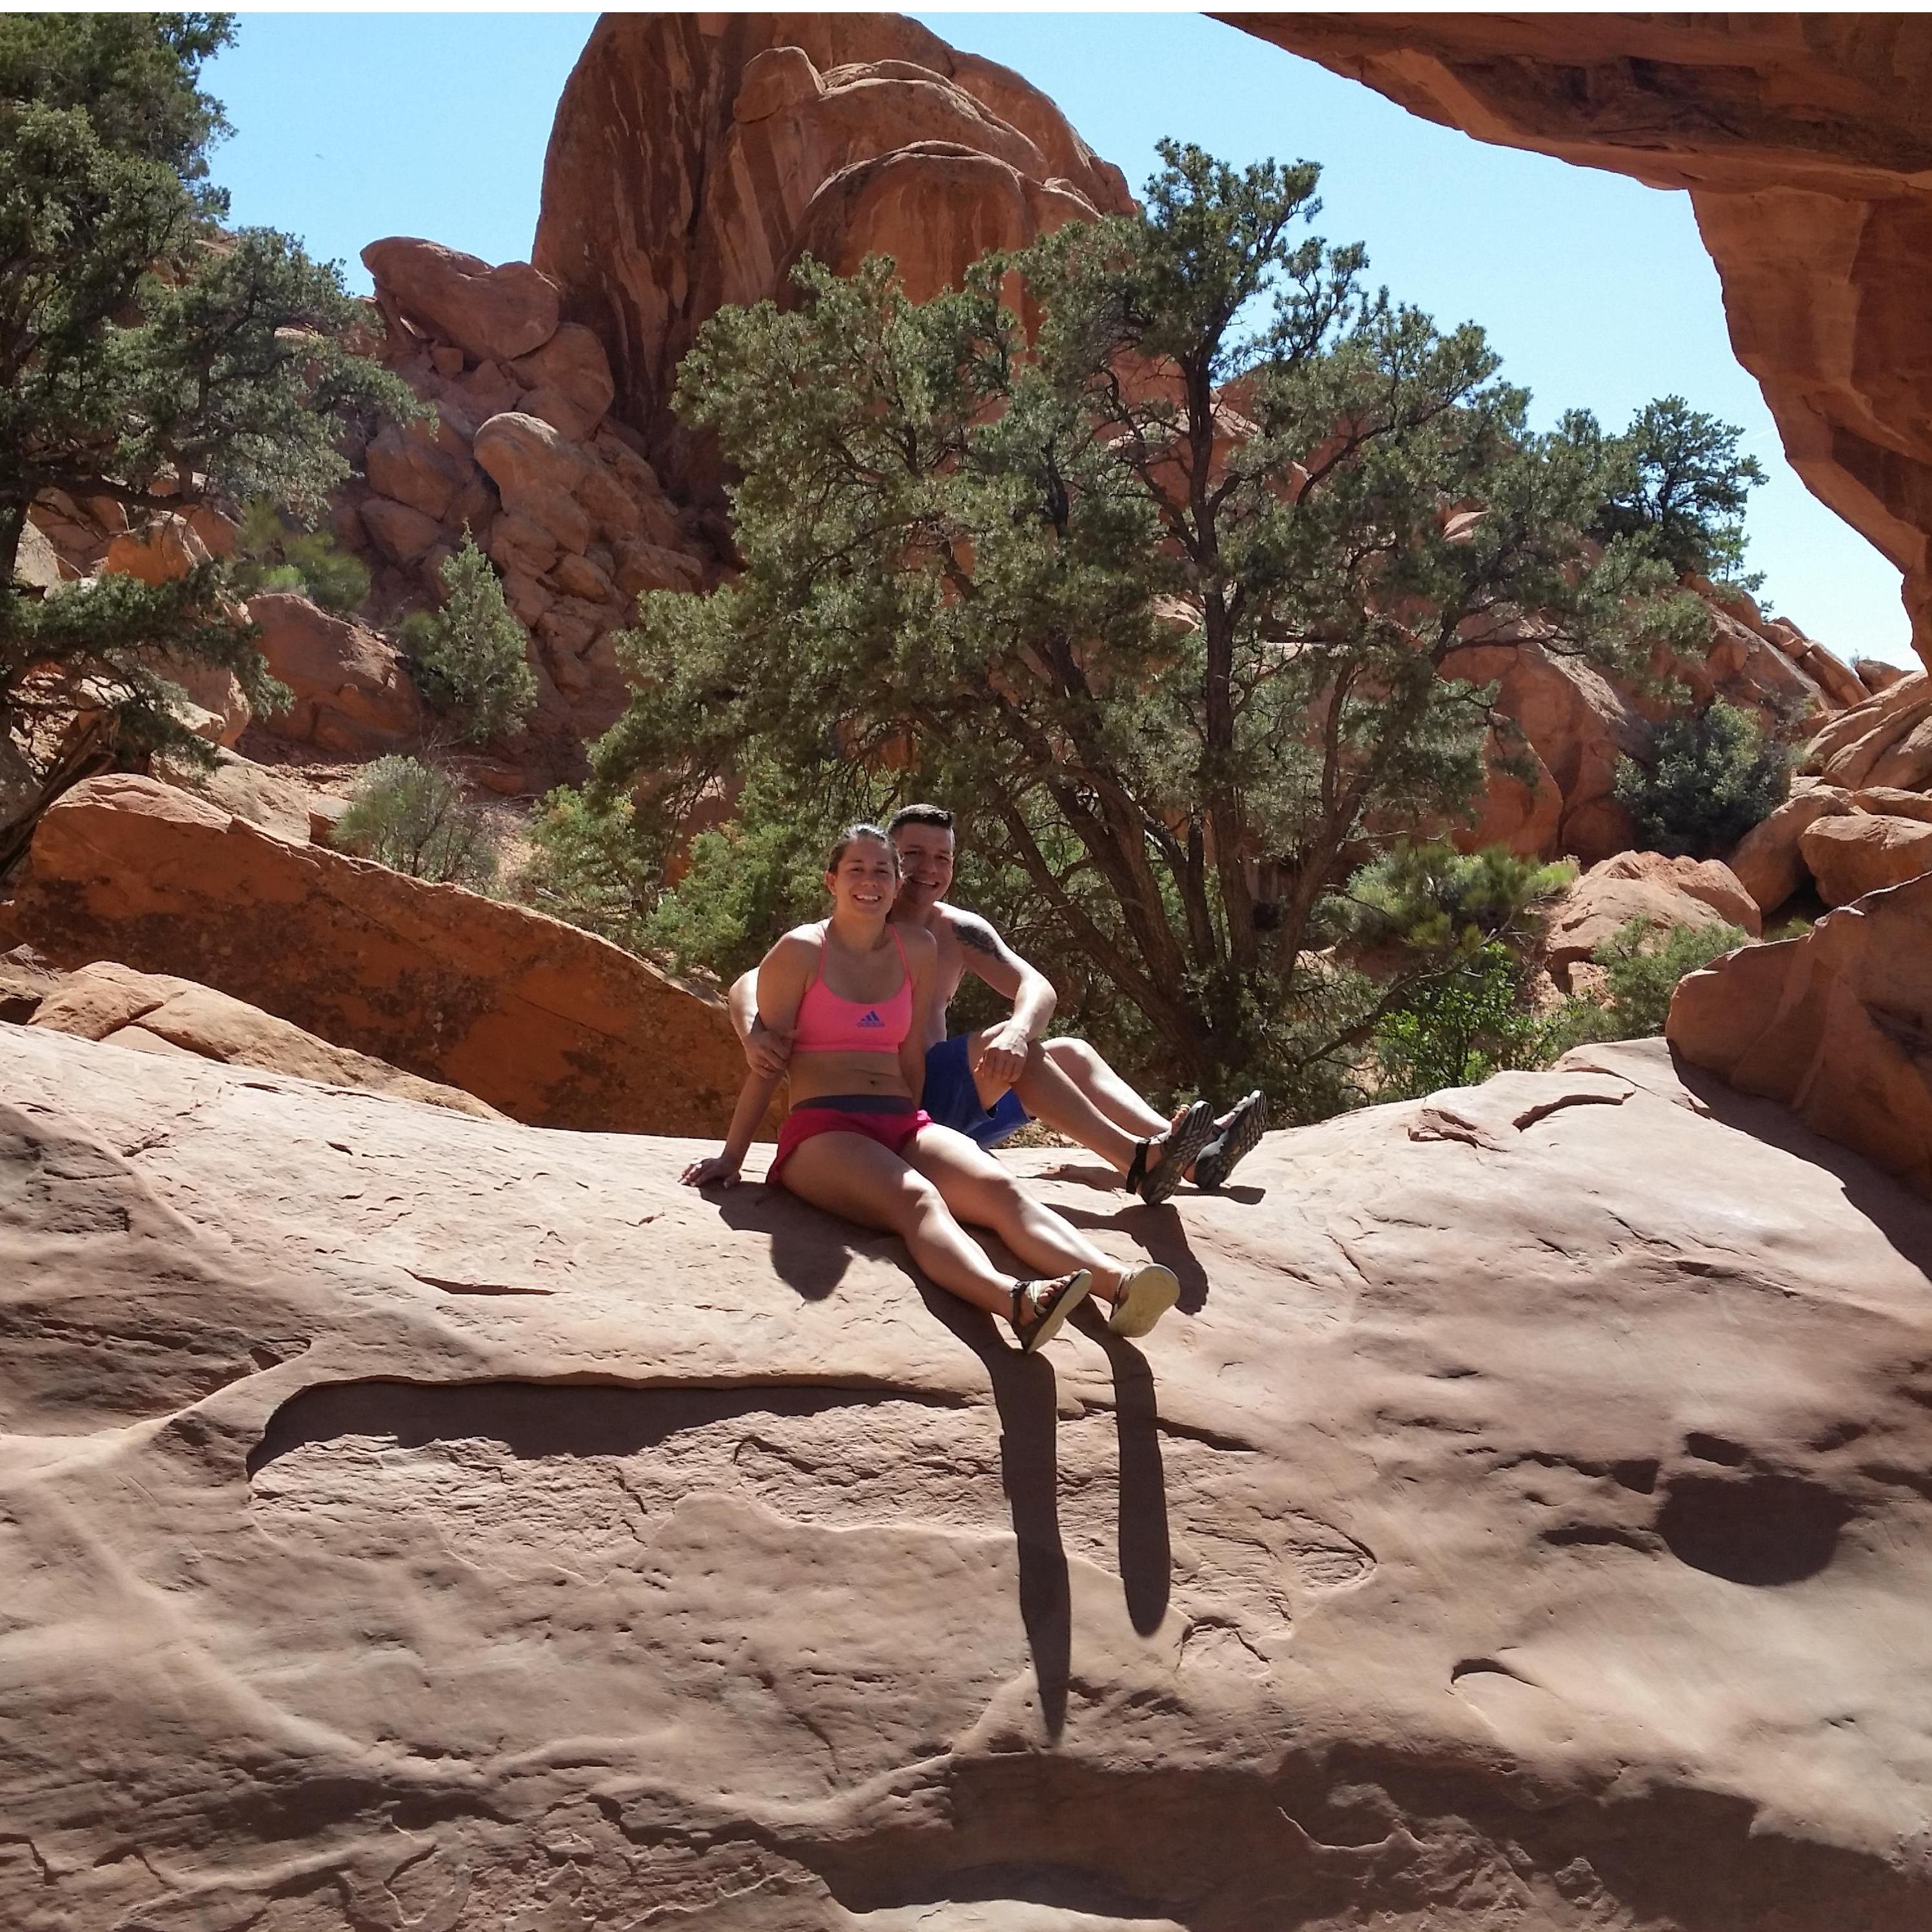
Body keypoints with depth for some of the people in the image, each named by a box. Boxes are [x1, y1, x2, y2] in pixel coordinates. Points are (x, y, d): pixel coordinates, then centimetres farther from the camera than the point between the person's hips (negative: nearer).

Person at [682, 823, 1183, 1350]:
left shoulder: (918, 951, 14)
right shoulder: (800, 951, 2)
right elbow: (766, 1064, 3)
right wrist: (731, 1156, 3)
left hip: (902, 1125, 5)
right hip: (820, 1130, -5)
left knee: (999, 1187, -26)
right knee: (918, 1199, -36)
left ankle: (1117, 1284, -52)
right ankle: (1019, 1301, -66)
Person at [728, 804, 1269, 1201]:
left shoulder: (960, 932, 9)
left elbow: (1035, 987, -5)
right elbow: (751, 984, -13)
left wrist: (1020, 1030, -29)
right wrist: (755, 1033, -38)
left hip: (939, 1097, 6)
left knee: (1070, 1054, -8)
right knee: (1003, 1045, -27)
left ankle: (1192, 1155, -27)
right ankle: (1136, 1161, -38)